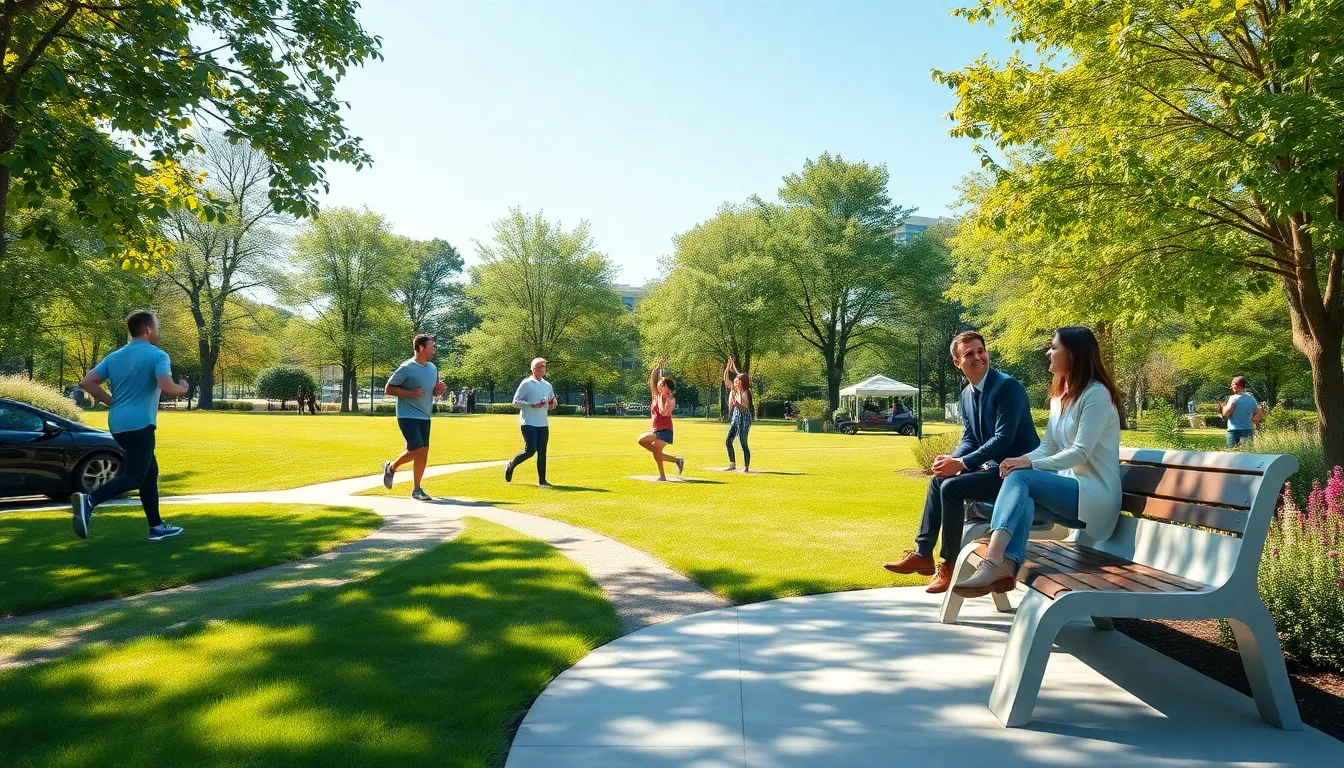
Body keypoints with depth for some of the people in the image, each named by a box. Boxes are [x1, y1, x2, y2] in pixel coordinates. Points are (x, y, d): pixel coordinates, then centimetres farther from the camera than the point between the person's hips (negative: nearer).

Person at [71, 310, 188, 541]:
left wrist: (112, 402, 17)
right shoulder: (157, 355, -8)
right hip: (139, 424, -8)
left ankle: (156, 527, 18)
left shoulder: (114, 356, 14)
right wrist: (182, 389, 1)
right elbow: (167, 388, -21)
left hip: (118, 423, 8)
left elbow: (87, 382, 9)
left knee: (150, 472, 15)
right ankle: (89, 501, -28)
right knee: (135, 476, -7)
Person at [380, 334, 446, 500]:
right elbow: (388, 389, -11)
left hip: (425, 417, 7)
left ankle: (417, 489, 15)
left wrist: (439, 390, -2)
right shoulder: (406, 368, -12)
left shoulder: (433, 368, 10)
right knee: (417, 450, -15)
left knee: (423, 452, 5)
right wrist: (411, 393, -20)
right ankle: (391, 466, 13)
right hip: (408, 416, -7)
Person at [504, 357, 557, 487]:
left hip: (543, 424, 6)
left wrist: (553, 403, 0)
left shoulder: (548, 386, 14)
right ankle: (511, 465, 14)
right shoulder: (526, 384, -4)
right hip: (528, 423, -6)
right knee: (530, 450, -12)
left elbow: (550, 405, 24)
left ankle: (542, 480, 6)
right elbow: (515, 402, -7)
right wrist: (532, 405, -18)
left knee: (542, 452, 2)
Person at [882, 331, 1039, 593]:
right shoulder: (967, 395, 9)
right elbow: (969, 439, 12)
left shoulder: (1008, 386, -18)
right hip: (992, 465, 9)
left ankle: (950, 565, -7)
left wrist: (962, 463, -25)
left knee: (951, 487, -20)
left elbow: (1004, 438, -24)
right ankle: (923, 553, 14)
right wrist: (951, 460, -10)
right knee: (939, 479, 11)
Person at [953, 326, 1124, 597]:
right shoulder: (1060, 395, 17)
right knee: (1023, 494, -25)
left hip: (1095, 494, -7)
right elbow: (1048, 447, 13)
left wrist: (1030, 464, -26)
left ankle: (993, 562, -45)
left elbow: (1080, 452, -18)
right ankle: (1009, 565, -45)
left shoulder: (1096, 394, -10)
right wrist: (1021, 460, -8)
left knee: (1021, 477, -28)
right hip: (1069, 485, 7)